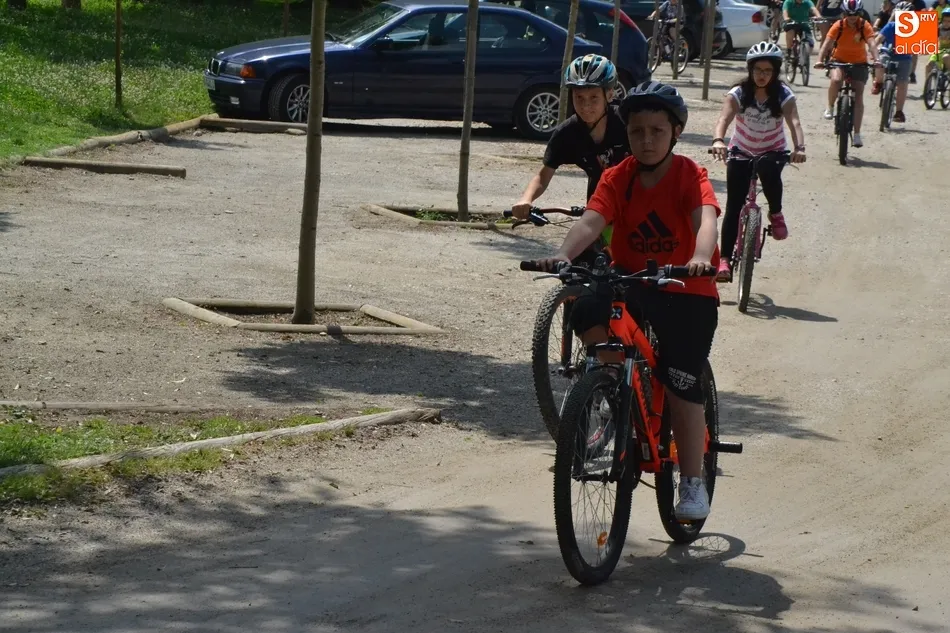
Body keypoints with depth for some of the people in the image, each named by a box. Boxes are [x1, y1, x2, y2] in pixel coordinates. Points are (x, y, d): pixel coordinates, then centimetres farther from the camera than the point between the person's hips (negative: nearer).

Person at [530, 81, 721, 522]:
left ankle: (692, 484, 6)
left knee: (682, 386, -9)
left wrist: (700, 258, -52)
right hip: (630, 281, 3)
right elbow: (591, 221, -19)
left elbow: (706, 219, -29)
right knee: (586, 312, -29)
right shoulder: (619, 178, -4)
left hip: (686, 292, -3)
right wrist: (563, 255, -40)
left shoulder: (690, 176, -11)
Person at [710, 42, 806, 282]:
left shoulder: (783, 95, -14)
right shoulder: (738, 93, -15)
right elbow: (724, 118, -30)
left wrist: (799, 147, -49)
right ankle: (725, 259, -7)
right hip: (741, 152, 0)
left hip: (773, 152, 0)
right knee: (733, 206, -9)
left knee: (770, 173, -35)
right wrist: (718, 140, -52)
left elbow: (794, 122, -29)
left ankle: (776, 213, -6)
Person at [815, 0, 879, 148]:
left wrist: (875, 59, -45)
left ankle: (857, 134, -5)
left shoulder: (865, 26, -14)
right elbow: (827, 43, -23)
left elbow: (871, 44, -27)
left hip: (859, 63, 1)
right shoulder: (838, 26, -14)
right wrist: (820, 60, -39)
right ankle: (830, 107, -5)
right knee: (835, 80, -33)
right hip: (839, 60, -1)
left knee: (858, 96, -7)